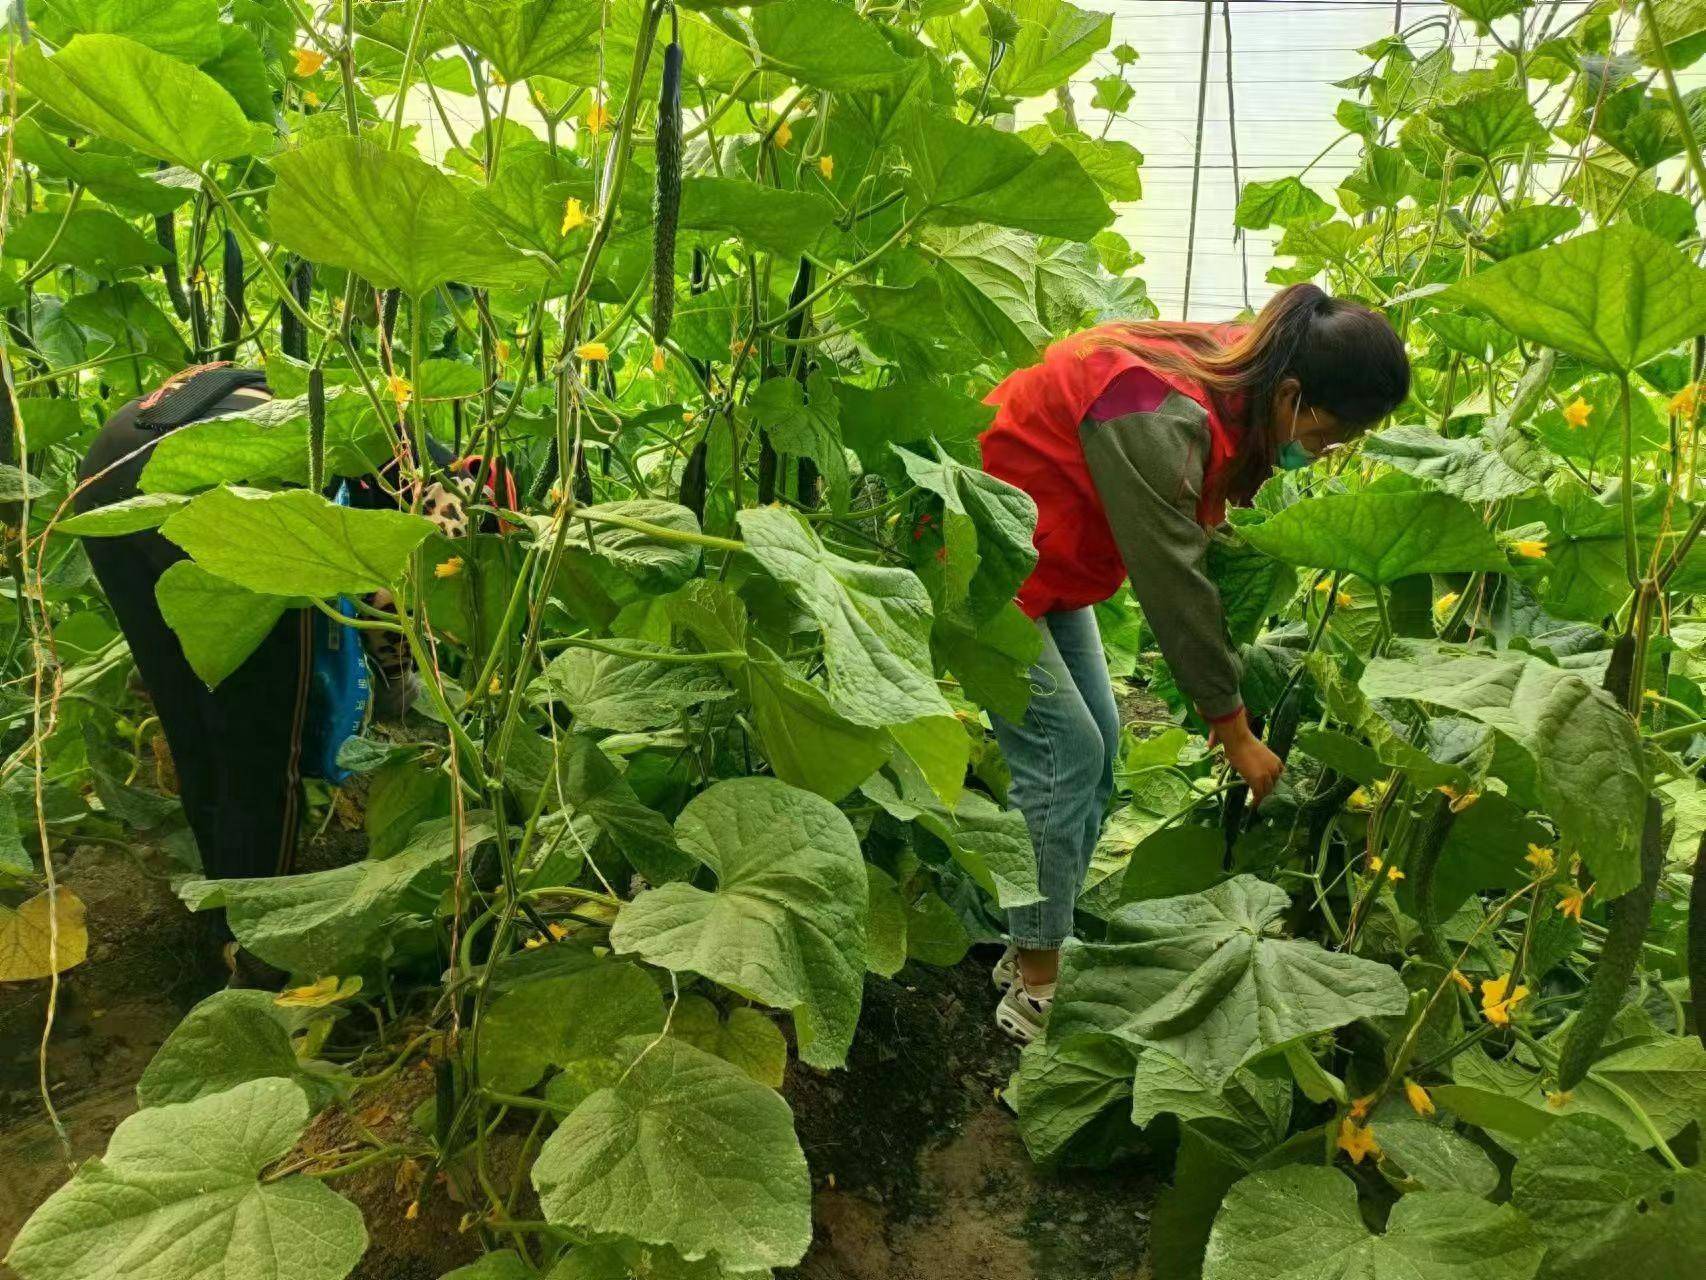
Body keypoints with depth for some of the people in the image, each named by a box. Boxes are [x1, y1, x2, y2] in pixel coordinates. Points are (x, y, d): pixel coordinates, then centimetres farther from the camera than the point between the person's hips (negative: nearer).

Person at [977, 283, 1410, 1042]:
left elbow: (1199, 552, -2)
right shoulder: (1161, 417, -32)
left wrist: (1222, 692, -4)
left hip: (1047, 556, 10)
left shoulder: (1231, 375, -4)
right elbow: (1174, 586, -27)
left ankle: (1035, 950, 20)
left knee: (1097, 739, 8)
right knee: (1066, 753, -10)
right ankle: (1033, 992, 2)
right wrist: (1235, 731, -17)